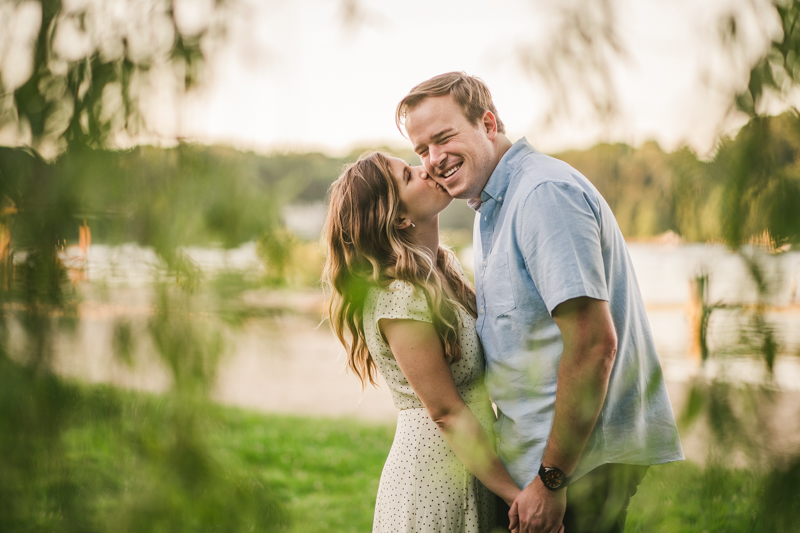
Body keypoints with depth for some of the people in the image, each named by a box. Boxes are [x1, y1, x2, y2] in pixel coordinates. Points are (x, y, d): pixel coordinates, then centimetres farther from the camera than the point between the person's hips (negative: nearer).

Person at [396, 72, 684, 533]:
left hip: (583, 457, -10)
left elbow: (593, 344, -24)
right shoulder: (492, 207, 16)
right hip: (542, 452, 10)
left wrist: (551, 480, -22)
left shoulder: (544, 192, -18)